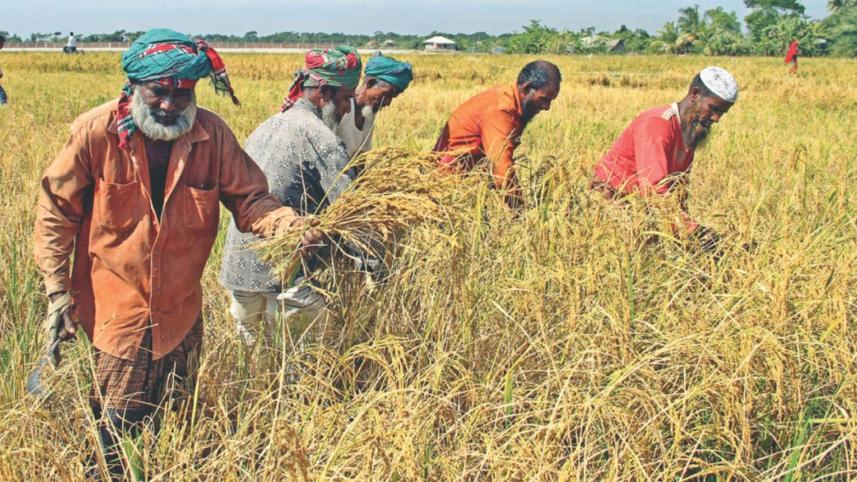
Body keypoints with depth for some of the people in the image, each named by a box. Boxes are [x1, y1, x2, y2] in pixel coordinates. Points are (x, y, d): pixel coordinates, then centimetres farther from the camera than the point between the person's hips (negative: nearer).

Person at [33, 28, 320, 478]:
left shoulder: (212, 133, -12)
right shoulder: (97, 131, -17)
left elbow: (249, 199, -7)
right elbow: (56, 211, -8)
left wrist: (292, 223, -28)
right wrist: (57, 290, -8)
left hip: (180, 312, 3)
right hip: (114, 310, -2)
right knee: (114, 428, 11)